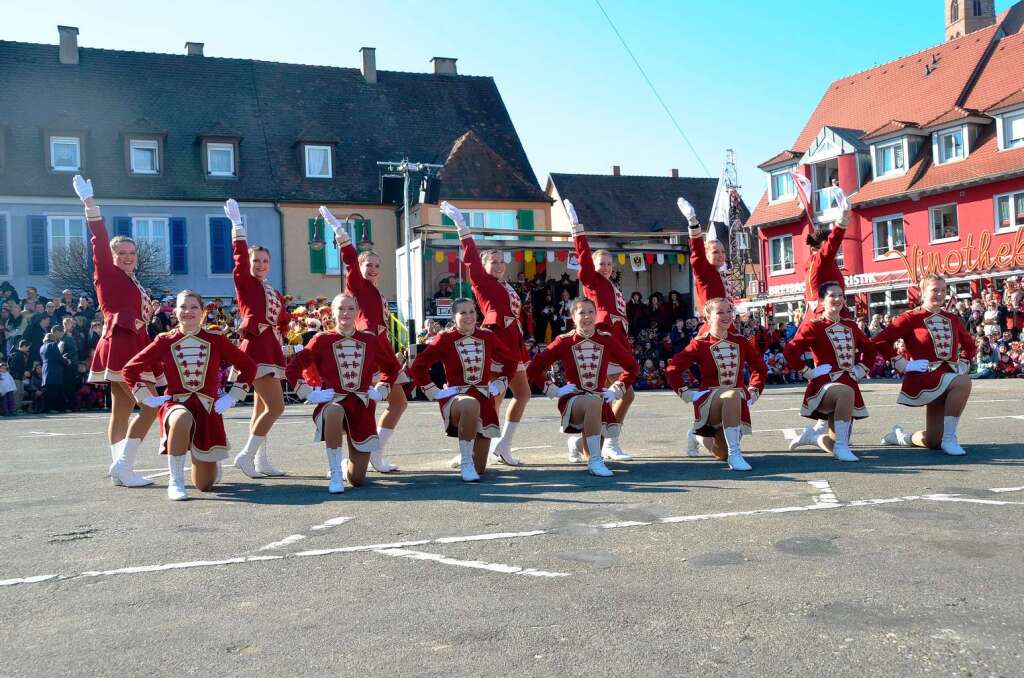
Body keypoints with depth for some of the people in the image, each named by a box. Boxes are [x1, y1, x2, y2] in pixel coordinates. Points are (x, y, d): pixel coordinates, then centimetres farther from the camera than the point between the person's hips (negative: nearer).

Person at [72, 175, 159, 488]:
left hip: (132, 347, 8)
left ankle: (120, 469, 12)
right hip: (119, 347, -8)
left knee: (121, 411, 9)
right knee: (150, 406, -12)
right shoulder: (107, 274, -2)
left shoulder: (133, 285, 19)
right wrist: (90, 204, -18)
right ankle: (123, 464, -9)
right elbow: (100, 242, -13)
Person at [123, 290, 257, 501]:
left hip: (207, 409, 1)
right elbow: (130, 369, 6)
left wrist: (232, 397, 2)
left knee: (204, 484, 2)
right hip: (175, 403, -1)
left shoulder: (215, 340, -1)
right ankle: (175, 481, -25)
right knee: (182, 419, -43)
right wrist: (148, 398, -1)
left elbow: (248, 366, 6)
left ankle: (211, 462, 42)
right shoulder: (165, 341, -2)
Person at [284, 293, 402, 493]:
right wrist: (309, 393, -7)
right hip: (333, 401, -2)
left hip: (362, 407, 2)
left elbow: (392, 367, 20)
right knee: (334, 413, -44)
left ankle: (345, 465, 40)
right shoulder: (322, 340, -1)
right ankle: (335, 476, -27)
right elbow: (292, 369, 0)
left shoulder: (370, 340, 5)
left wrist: (381, 390, 9)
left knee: (357, 479, 0)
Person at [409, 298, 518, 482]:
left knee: (479, 469, 3)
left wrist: (499, 385, 10)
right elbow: (418, 366, -6)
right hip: (455, 397, -3)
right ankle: (465, 462, -26)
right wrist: (435, 392, -8)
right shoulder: (445, 338, -6)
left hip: (484, 399, 3)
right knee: (471, 405, -44)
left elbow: (511, 360, 17)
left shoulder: (487, 336, 3)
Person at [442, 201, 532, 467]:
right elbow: (471, 258, -11)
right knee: (495, 397, -8)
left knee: (522, 393, 12)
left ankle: (503, 445, 17)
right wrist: (461, 225, -15)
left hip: (512, 342, 9)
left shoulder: (507, 287, 19)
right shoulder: (482, 282, 0)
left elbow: (514, 314, 17)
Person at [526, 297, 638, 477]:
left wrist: (615, 390, 5)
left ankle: (577, 442, 36)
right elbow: (533, 369, -1)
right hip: (572, 399, -3)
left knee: (593, 452, -3)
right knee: (594, 402, -39)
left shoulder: (607, 339, 2)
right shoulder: (564, 341, -4)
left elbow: (632, 367, 13)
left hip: (600, 399, 3)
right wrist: (555, 391, -6)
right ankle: (595, 461, -31)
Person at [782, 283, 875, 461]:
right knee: (846, 392, -42)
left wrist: (861, 369, 13)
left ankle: (811, 436, 32)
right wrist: (809, 373, -14)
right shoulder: (813, 326, -6)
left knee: (836, 445, 0)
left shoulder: (851, 326, 12)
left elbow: (870, 348, 26)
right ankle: (841, 446, -28)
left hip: (850, 385, 6)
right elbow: (790, 352, -17)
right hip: (824, 384, -6)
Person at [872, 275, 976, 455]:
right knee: (963, 382, -35)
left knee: (933, 442, 4)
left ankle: (900, 436, 36)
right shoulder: (911, 318, -5)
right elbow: (880, 341, -12)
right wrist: (904, 365, -13)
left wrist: (962, 364, 13)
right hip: (922, 379, -6)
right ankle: (949, 438, -26)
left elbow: (969, 344, 29)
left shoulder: (952, 319, 13)